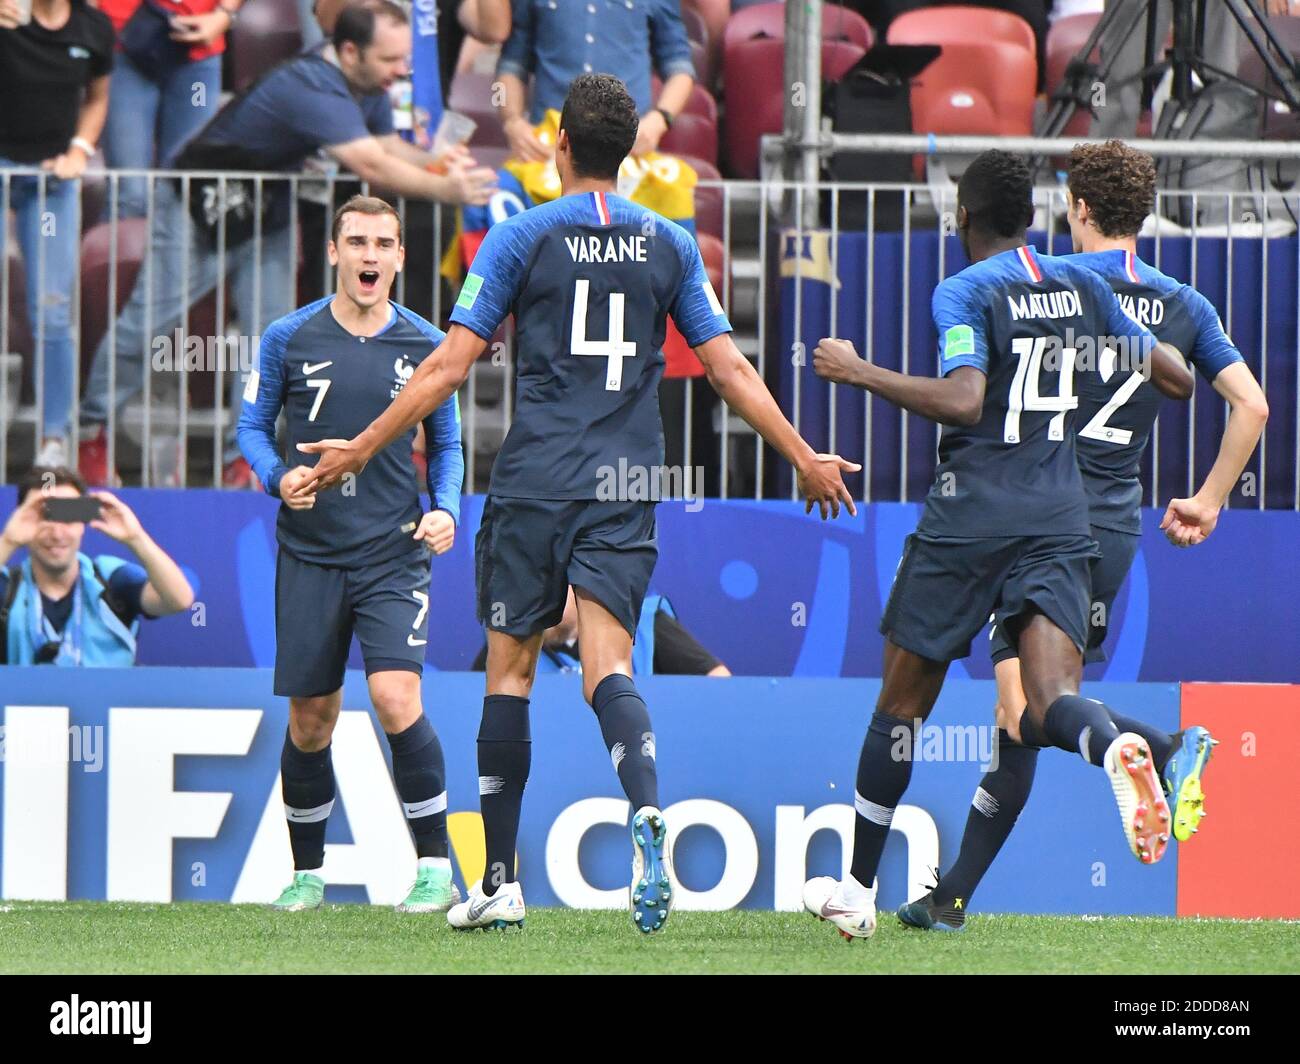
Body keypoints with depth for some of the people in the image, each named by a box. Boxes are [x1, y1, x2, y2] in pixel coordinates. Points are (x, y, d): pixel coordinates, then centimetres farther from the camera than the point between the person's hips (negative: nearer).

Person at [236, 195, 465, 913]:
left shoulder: (425, 346, 3)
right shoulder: (289, 338, 1)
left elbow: (447, 444, 14)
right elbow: (253, 425, 9)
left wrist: (445, 509, -3)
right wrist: (278, 478, -11)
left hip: (394, 551, -1)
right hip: (309, 555, 1)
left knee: (396, 699, -18)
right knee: (310, 722, 6)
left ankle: (435, 868, -8)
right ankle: (306, 873, 23)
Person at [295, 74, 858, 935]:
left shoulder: (522, 236, 0)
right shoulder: (670, 245, 8)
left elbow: (451, 364, -3)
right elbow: (730, 369, 6)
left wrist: (361, 450, 3)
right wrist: (805, 460, 15)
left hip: (533, 481, -2)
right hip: (626, 485, 2)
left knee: (510, 671, 7)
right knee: (608, 668, -7)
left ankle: (500, 881, 10)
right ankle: (648, 816, -37)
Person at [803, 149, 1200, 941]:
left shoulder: (966, 292, -6)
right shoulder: (1082, 286, 10)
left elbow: (963, 401, -21)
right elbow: (1177, 377, 17)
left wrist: (859, 372, -12)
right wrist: (1107, 343, 35)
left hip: (972, 513, -4)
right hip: (1060, 518, 4)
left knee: (902, 704, 11)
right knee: (1052, 703, -9)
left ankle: (858, 889, 19)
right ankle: (1117, 747, -47)